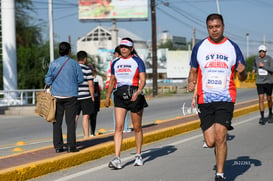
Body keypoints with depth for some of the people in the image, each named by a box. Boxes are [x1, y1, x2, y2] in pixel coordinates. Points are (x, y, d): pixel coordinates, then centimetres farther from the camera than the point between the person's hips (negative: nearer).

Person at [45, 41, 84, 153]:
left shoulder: (53, 64, 0)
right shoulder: (74, 63, -2)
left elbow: (48, 80, -1)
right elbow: (80, 79, 0)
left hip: (56, 95, 1)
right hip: (71, 95, -1)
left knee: (57, 122, 5)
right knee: (70, 121, 1)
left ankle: (58, 146, 4)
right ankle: (71, 145, -3)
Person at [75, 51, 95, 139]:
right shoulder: (87, 69, -6)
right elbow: (90, 85, -9)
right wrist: (92, 97, 0)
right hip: (85, 96, -4)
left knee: (75, 116, 9)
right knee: (85, 116, -1)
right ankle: (86, 136, -3)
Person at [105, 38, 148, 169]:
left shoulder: (137, 61, -1)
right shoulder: (116, 63, 12)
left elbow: (143, 80, -9)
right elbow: (112, 81, 22)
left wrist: (137, 93, -24)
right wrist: (107, 97, 21)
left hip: (134, 95, -3)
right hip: (120, 95, 3)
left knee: (137, 128, 6)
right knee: (118, 127, -8)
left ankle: (139, 156, 22)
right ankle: (117, 159, -14)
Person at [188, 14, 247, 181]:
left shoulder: (233, 47, 5)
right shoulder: (199, 47, 7)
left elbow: (242, 78, 9)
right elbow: (193, 71, 15)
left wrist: (242, 72, -14)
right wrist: (191, 83, -6)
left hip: (226, 99, -2)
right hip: (205, 99, 2)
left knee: (220, 137, -16)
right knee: (210, 142, -1)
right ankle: (220, 147, 35)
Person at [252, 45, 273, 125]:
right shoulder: (256, 59, 3)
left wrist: (263, 66, -22)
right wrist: (254, 70, 3)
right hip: (259, 82, 1)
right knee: (261, 99, -10)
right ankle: (262, 117, -9)